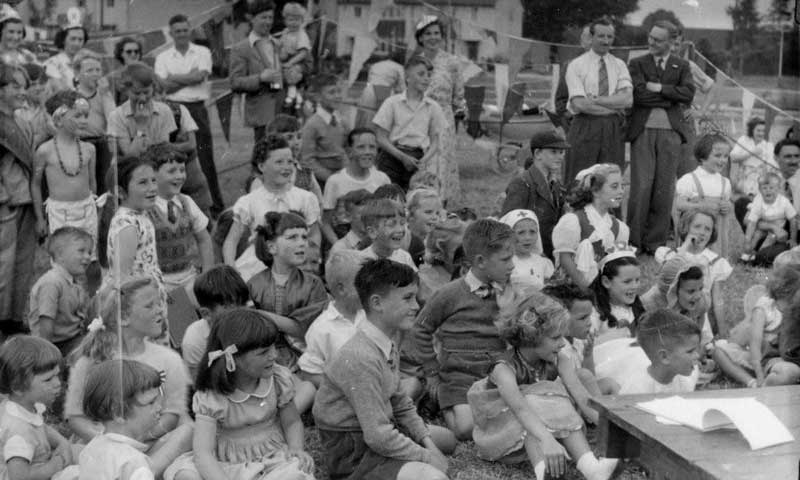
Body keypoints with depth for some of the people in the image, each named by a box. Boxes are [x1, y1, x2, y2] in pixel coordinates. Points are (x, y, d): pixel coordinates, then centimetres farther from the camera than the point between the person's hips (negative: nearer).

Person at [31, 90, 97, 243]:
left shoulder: (88, 149, 2)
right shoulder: (45, 150, -8)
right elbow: (35, 184, 2)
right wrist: (40, 218, 4)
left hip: (87, 211, 3)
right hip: (59, 213, -3)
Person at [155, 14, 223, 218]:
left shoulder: (202, 52, 5)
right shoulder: (163, 57, 7)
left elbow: (200, 76, -12)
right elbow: (165, 86, -6)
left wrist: (174, 78, -7)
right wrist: (190, 77, -8)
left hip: (197, 108, -1)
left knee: (206, 157, 2)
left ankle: (217, 204, 9)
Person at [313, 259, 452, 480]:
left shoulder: (388, 343, 4)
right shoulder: (361, 358, -27)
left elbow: (400, 403, 15)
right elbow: (379, 437, -28)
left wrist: (428, 442, 2)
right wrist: (428, 457, -17)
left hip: (379, 431, 10)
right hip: (352, 455, -10)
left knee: (448, 439, 24)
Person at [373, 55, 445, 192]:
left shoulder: (433, 107, 8)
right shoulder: (392, 103, 1)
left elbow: (435, 142, 11)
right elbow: (381, 139, -1)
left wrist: (424, 159, -10)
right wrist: (403, 157, -12)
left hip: (418, 158, 2)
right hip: (392, 157, -2)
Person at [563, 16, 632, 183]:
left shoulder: (619, 65, 10)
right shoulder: (576, 66, 1)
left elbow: (628, 100, -5)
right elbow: (580, 104, -11)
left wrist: (595, 100, -12)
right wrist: (615, 106, -8)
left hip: (614, 131, 3)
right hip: (584, 129, -3)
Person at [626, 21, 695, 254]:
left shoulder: (681, 66, 13)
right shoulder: (637, 63, 8)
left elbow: (688, 94, -3)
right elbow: (640, 94, -7)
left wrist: (659, 88, -8)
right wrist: (672, 98, -5)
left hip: (670, 131, 2)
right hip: (643, 131, -2)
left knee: (665, 189, 1)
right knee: (641, 187, -7)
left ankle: (656, 243, 9)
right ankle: (634, 242, 1)